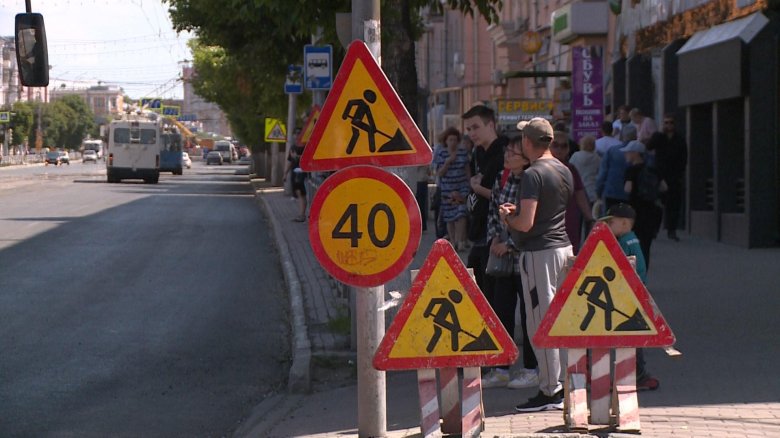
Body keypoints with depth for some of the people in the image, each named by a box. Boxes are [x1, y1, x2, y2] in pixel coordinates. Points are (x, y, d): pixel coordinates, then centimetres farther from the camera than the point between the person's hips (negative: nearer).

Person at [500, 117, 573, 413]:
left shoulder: (533, 175, -16)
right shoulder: (564, 171, 12)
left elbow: (526, 223, -22)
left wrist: (507, 217, -2)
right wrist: (518, 210, 21)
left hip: (539, 252, -9)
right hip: (563, 246, 9)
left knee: (540, 322, -4)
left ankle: (550, 391, -2)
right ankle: (566, 383, 18)